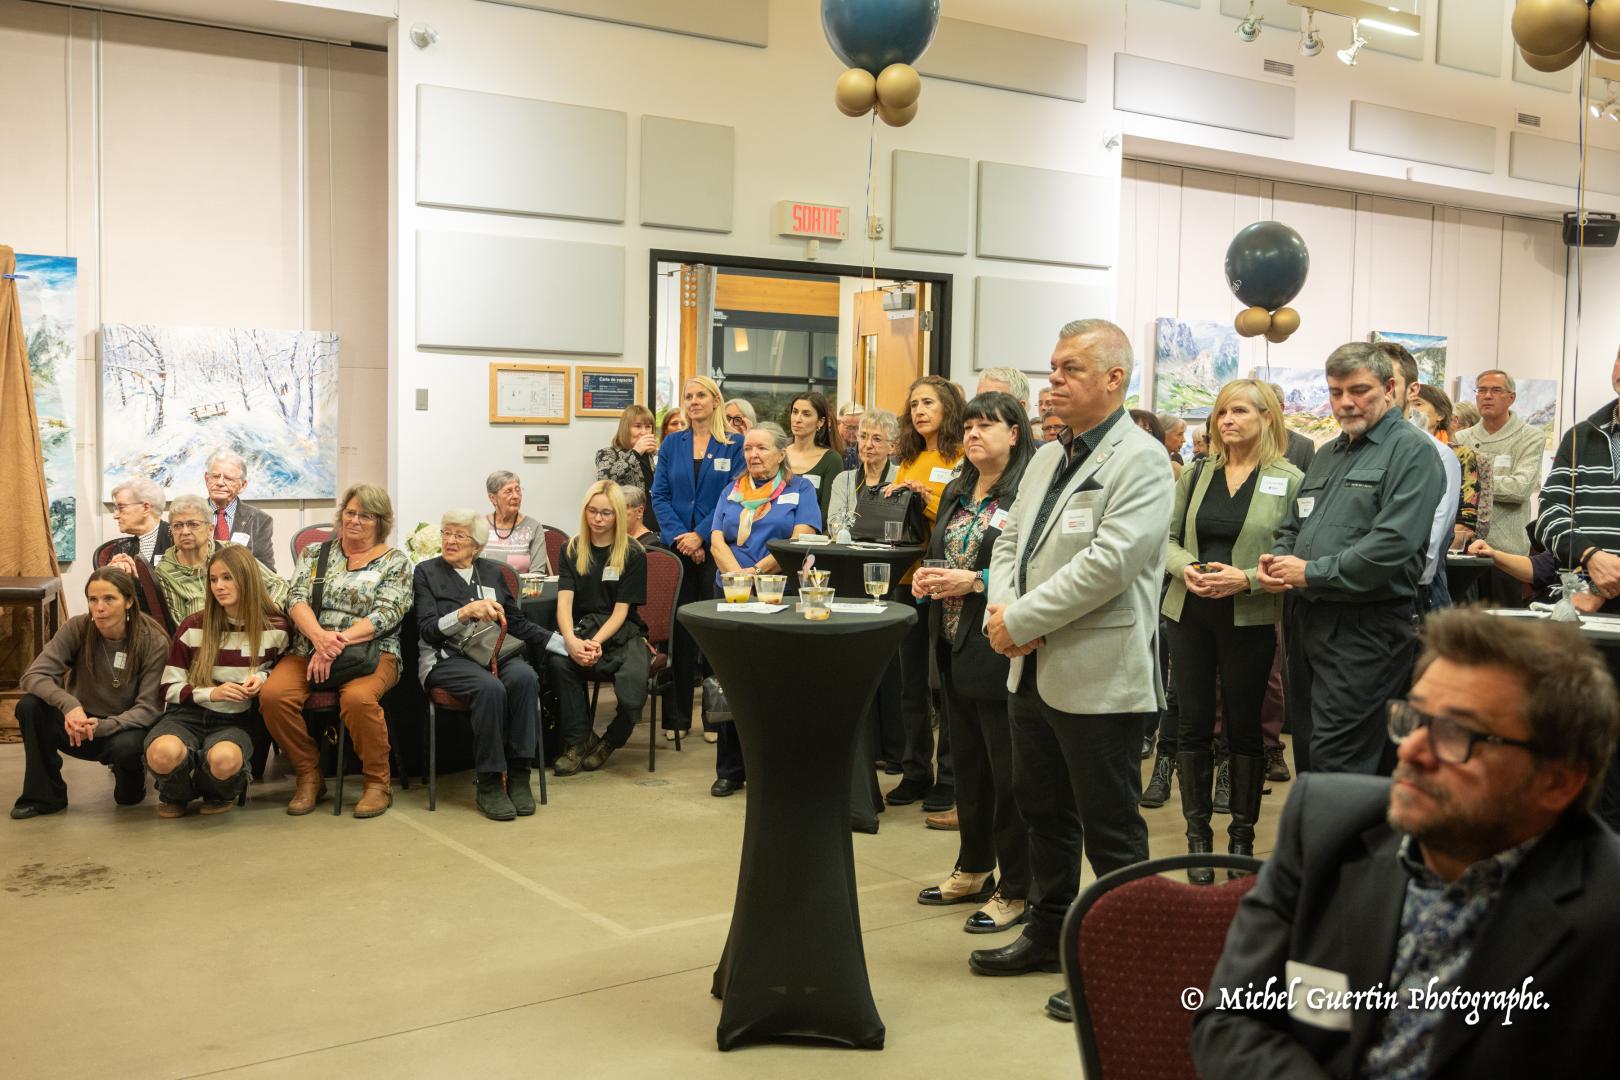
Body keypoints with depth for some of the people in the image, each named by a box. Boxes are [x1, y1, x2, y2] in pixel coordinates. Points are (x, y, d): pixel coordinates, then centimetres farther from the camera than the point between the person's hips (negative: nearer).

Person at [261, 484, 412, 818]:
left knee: (358, 698, -36)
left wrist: (338, 642, -21)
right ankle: (309, 776, -7)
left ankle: (378, 783, -15)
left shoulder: (395, 562, 6)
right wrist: (319, 635, -19)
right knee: (272, 695, -26)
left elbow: (385, 615, -7)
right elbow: (296, 599, 2)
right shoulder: (315, 553, 16)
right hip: (310, 649, 3)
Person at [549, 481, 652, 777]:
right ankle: (577, 740, -15)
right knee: (559, 661, -33)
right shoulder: (572, 550, 8)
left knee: (632, 693, -31)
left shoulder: (633, 554, 0)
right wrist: (571, 640, -26)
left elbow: (621, 610, -6)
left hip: (622, 632, -2)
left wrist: (596, 642, -23)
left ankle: (610, 741, 2)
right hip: (583, 628, 2)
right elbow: (564, 600, -5)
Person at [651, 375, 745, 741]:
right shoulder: (671, 445, 10)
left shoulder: (734, 444, 1)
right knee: (678, 629, 4)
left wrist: (700, 536, -14)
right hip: (676, 547, 3)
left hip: (715, 548, -2)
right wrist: (679, 536, -9)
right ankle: (676, 716, 12)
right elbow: (659, 495, 5)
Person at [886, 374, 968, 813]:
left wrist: (927, 498, -21)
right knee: (912, 686, 13)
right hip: (909, 581, 6)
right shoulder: (908, 461, 13)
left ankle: (949, 778, 14)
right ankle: (916, 773, 24)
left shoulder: (963, 460, -6)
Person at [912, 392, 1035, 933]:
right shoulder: (957, 493, 14)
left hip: (1000, 650, -8)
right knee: (967, 763, 17)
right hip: (954, 646, 8)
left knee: (1008, 772, 0)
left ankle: (1016, 889, 11)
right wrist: (928, 577, 4)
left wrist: (976, 582, -21)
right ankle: (973, 870, 31)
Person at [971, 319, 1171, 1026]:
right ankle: (1049, 932, 36)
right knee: (1043, 810, 20)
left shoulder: (1141, 460, -12)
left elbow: (1109, 561, -22)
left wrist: (1022, 621, -19)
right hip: (1033, 670, 9)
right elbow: (1010, 541, 16)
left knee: (1110, 829, 3)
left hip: (1099, 676, -8)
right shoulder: (1048, 458, 15)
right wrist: (1001, 606, -4)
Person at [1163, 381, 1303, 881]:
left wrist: (1246, 578, -20)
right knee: (1193, 724, 5)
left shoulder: (1289, 480, -4)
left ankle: (1242, 836, 19)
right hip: (1190, 614, 3)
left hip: (1250, 619, -3)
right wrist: (1185, 568, -9)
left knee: (1244, 727, 6)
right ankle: (1198, 836, 17)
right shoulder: (1196, 473, 9)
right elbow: (1169, 537, 11)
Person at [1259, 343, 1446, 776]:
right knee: (1306, 752, 14)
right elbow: (1293, 525, 24)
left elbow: (1392, 544, -20)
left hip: (1365, 627, -8)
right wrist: (1276, 559, 1)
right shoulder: (1328, 455, 19)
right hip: (1304, 620, 8)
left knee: (1337, 766, -10)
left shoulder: (1411, 452, -8)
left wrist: (1312, 573, -15)